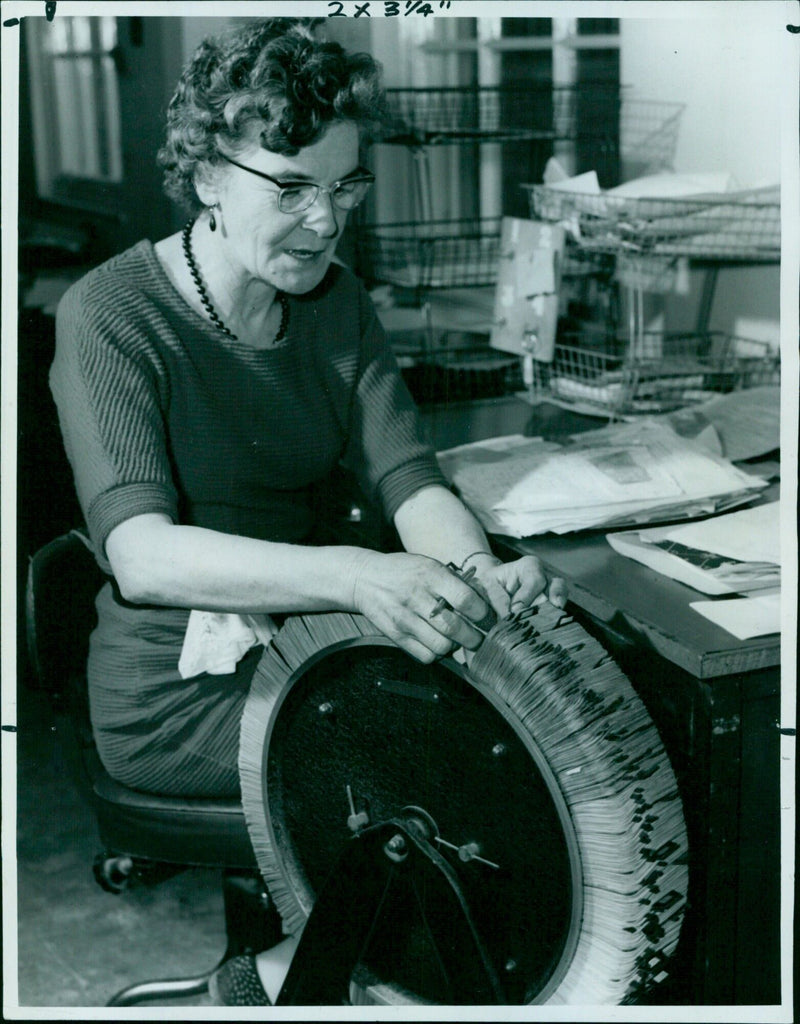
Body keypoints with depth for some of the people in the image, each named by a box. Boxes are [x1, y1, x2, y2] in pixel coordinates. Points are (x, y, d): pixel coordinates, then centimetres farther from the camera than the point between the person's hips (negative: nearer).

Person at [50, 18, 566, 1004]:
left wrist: (481, 573, -28)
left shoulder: (335, 299, 5)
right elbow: (140, 553, -29)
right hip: (181, 691, -6)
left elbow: (406, 476, -5)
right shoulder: (110, 315, -16)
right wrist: (352, 575, -44)